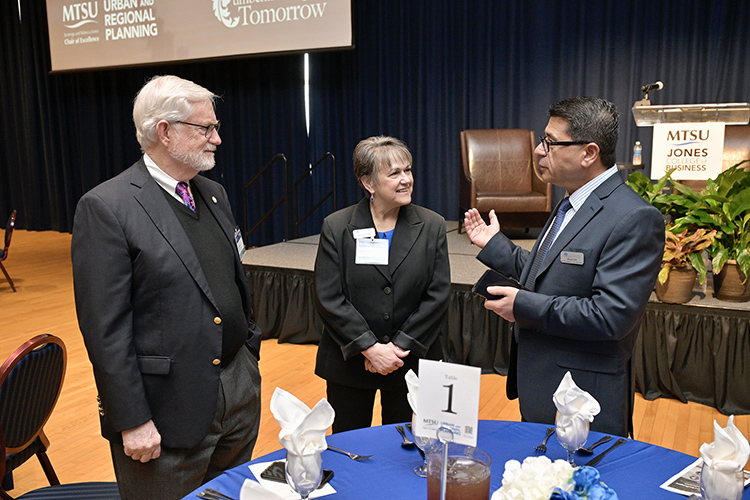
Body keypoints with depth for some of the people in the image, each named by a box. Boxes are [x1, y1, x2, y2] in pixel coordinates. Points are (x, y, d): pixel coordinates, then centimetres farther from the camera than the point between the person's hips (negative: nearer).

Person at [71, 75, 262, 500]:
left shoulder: (214, 194, 9)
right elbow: (105, 327, -15)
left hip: (240, 390, 7)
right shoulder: (106, 208, -14)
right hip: (168, 409, -7)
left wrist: (249, 361, 15)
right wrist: (132, 421, -14)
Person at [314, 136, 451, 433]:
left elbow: (438, 294, -5)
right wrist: (370, 348, -15)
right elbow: (328, 298, -9)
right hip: (349, 362, 0)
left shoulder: (432, 226, -1)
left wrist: (399, 346, -11)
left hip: (411, 362, 1)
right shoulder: (336, 227, -5)